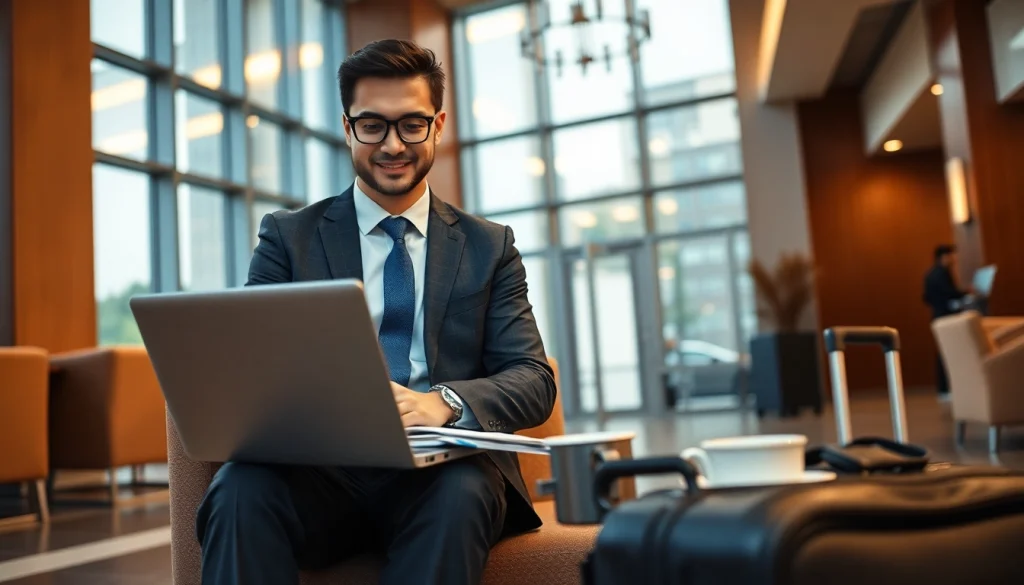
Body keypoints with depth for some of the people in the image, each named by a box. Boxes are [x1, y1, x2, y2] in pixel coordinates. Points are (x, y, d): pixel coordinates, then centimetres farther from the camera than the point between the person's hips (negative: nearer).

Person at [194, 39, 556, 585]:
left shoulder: (490, 247, 13)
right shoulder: (287, 236, 13)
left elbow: (535, 380, 4)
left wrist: (443, 401, -19)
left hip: (441, 470, 1)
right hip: (321, 465, 0)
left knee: (461, 496, -34)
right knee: (240, 490, -31)